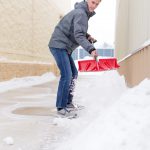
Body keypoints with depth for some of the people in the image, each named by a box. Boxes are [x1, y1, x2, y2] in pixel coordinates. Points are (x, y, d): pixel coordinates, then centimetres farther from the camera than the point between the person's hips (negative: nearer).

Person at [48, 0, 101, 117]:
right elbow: (78, 35, -29)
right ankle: (61, 107, -10)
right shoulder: (80, 13, -17)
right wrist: (91, 49, -40)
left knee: (73, 74, 13)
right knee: (66, 75, -15)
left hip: (64, 47, 11)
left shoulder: (84, 13, 15)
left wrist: (87, 36, 5)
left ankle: (68, 102, 20)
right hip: (59, 45, -10)